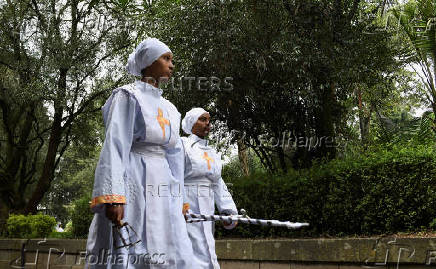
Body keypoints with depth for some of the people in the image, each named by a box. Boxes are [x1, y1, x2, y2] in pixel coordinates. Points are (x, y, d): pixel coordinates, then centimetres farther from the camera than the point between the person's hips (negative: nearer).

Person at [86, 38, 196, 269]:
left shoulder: (169, 109, 19)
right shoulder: (128, 96, -1)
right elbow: (114, 146, -12)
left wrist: (178, 201, 17)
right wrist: (112, 196, -22)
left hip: (161, 193, 7)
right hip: (133, 184, -7)